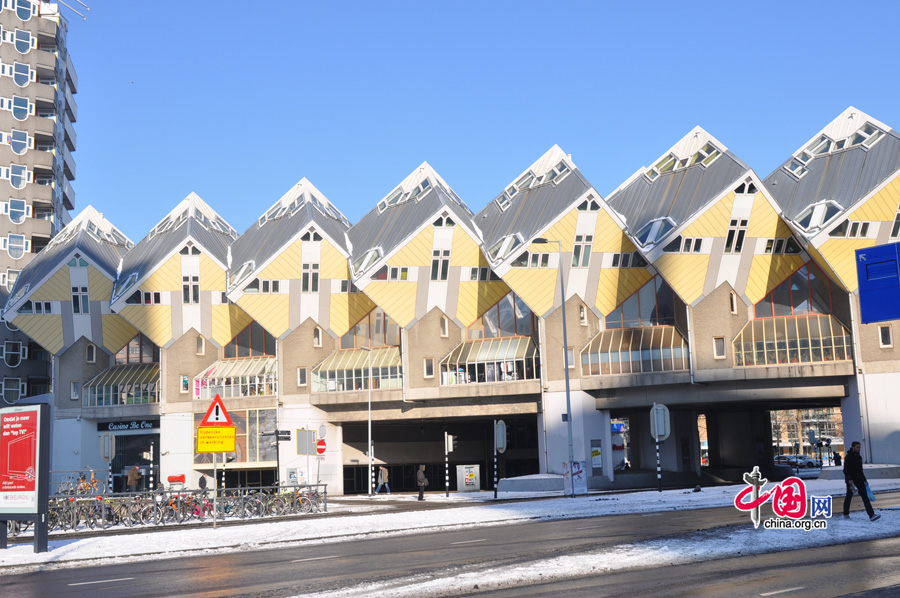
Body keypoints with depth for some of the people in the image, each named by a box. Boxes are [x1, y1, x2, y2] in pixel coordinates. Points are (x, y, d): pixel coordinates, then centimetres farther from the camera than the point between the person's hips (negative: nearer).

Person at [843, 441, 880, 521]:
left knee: (865, 496, -5)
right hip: (851, 480, -6)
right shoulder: (848, 457, -11)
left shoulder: (859, 457, 12)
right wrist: (849, 479, -26)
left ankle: (871, 515, -13)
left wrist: (864, 479, 20)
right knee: (849, 497, 7)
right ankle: (846, 514, 24)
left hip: (859, 480, 6)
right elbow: (845, 470, -17)